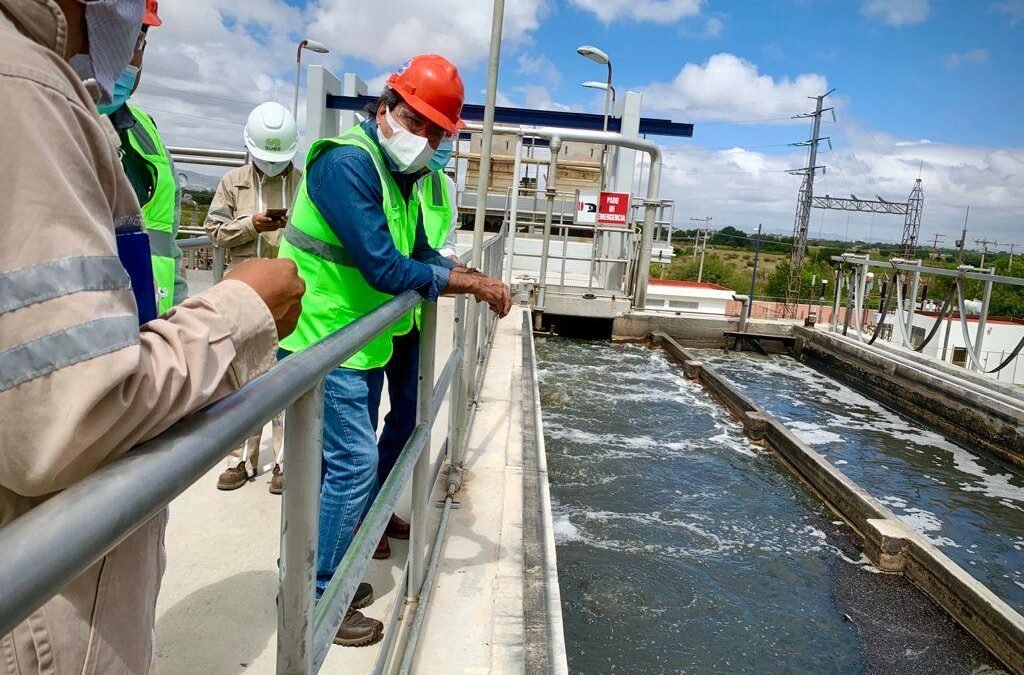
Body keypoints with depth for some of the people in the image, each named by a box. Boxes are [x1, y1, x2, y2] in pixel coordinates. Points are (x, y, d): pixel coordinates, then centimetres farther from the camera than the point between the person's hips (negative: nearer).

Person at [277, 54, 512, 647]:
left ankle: (323, 574, 34)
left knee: (350, 462, 16)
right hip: (324, 340, -9)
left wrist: (480, 285, -5)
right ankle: (316, 599, 12)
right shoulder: (348, 162, -20)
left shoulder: (401, 176, 9)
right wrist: (471, 282, -18)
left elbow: (422, 257, 10)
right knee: (355, 463, -6)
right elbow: (386, 268, -27)